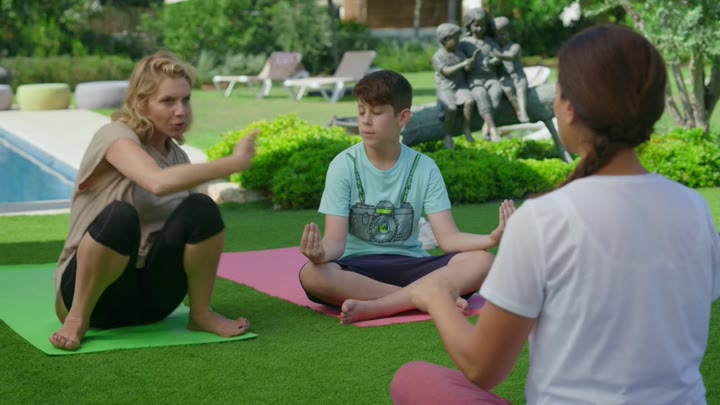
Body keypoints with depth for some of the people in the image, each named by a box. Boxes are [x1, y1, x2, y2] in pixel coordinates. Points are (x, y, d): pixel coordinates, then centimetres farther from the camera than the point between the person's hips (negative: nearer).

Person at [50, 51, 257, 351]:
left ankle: (201, 315, -4)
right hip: (94, 288, -5)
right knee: (121, 216, -36)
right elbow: (159, 183, -34)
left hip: (152, 290, 5)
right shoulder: (115, 135, -14)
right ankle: (77, 318, -16)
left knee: (201, 209, -19)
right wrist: (235, 162, -29)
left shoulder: (178, 156, 6)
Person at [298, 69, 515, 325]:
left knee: (480, 262, -24)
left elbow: (447, 236, -7)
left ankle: (374, 307, -30)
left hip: (409, 265, 1)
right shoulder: (343, 165, -5)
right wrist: (321, 252, -36)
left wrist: (491, 238, -27)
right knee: (312, 275, -35)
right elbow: (336, 240, -11)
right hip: (357, 267, -1)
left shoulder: (424, 168, -1)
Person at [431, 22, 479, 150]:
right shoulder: (438, 57, -5)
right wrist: (462, 64, -23)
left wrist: (472, 59, -11)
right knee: (452, 108, -31)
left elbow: (467, 68, 9)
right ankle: (448, 137, -15)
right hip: (445, 88, -5)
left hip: (460, 86, 5)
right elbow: (447, 71, -17)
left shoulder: (458, 54, 14)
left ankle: (466, 129, -11)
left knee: (469, 101, -27)